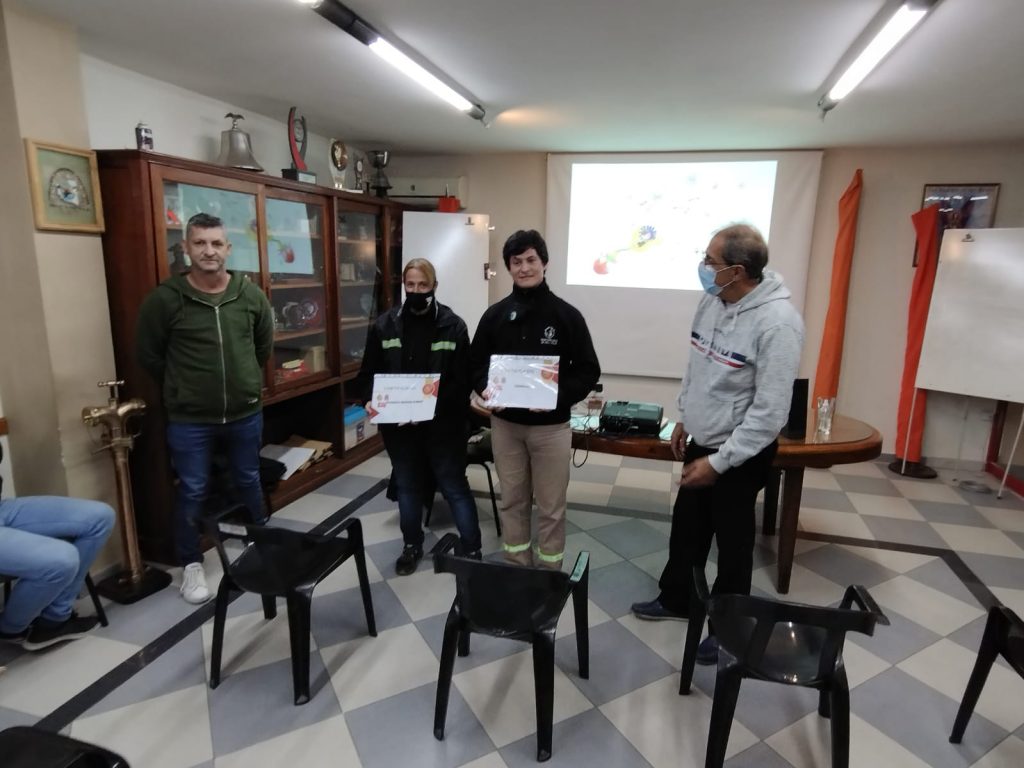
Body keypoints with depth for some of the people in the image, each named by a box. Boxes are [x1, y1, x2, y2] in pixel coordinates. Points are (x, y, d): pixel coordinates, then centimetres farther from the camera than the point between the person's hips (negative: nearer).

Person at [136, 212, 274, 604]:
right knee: (191, 492, 9)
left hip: (246, 413, 3)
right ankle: (191, 565, 28)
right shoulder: (165, 298, -12)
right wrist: (181, 387, 6)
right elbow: (149, 355, 0)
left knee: (249, 482, 18)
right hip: (188, 419, -2)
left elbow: (265, 344, 13)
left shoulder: (251, 295, -3)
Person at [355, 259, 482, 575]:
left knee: (455, 487, 7)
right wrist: (371, 401, -15)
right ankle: (412, 546, 39)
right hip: (398, 424, 3)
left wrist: (433, 407, -22)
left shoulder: (453, 325, -7)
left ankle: (472, 550, 22)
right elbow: (368, 374, 4)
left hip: (443, 425, -3)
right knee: (407, 486, 19)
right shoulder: (384, 325, 0)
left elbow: (462, 380, -10)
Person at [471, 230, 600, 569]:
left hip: (551, 426, -2)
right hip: (504, 424, 3)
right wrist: (485, 389, -12)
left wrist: (558, 395, -21)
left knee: (551, 507, 9)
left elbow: (588, 370, -4)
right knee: (512, 502, 15)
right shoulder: (495, 315, 2)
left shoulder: (567, 315, -5)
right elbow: (476, 364, 9)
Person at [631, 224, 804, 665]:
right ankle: (675, 600, 43)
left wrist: (719, 462, -22)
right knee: (685, 529, 21)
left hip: (741, 454, -7)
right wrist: (683, 418, 15)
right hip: (701, 442, 7)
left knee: (732, 542, 12)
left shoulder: (776, 322, -26)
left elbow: (770, 413, -25)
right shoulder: (711, 301, -2)